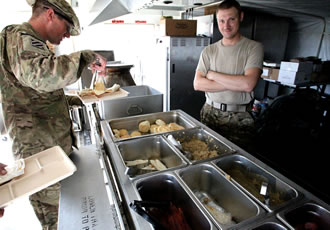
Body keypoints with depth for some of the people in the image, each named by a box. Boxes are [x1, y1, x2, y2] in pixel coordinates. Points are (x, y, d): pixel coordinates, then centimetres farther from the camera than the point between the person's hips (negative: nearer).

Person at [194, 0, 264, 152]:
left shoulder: (254, 47, -3)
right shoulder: (209, 51, 5)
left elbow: (248, 84, -18)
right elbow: (197, 84, -7)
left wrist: (212, 74, -10)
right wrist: (235, 84, -13)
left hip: (239, 118, -2)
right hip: (210, 113, 3)